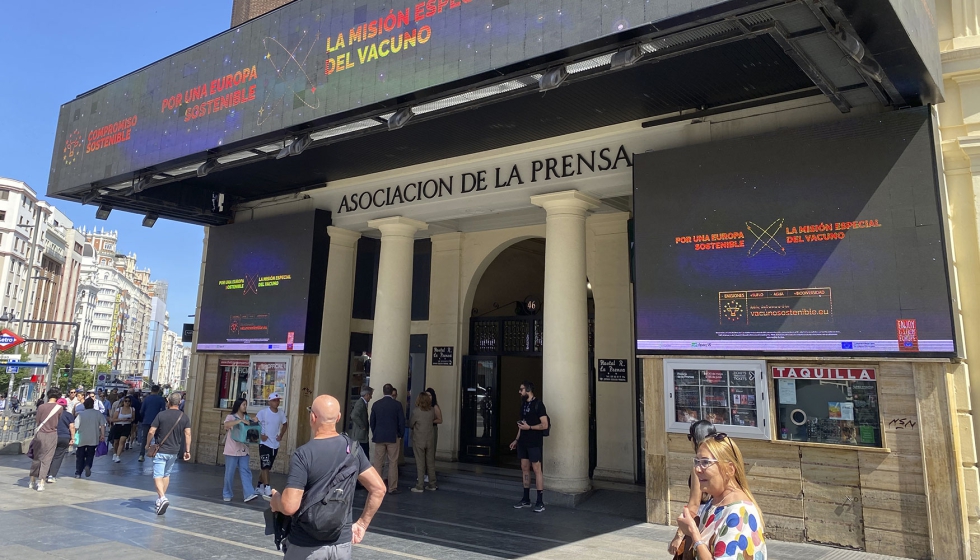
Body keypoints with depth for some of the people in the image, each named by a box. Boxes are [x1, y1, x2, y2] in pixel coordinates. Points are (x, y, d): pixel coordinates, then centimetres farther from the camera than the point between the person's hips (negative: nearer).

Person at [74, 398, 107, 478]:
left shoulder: (81, 414, -1)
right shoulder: (98, 414, 0)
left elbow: (75, 427, -4)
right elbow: (102, 425, -6)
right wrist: (103, 435, -3)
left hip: (81, 439, 0)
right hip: (93, 439, 0)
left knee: (80, 456, 11)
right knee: (90, 455, 13)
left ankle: (78, 473, 10)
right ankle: (88, 466, -13)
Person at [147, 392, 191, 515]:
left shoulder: (161, 415, -8)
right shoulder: (184, 417, 0)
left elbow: (151, 432, -10)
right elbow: (188, 434, -4)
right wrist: (187, 451, 2)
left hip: (161, 451, -4)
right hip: (174, 451, 4)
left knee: (158, 476, -4)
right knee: (166, 475, 20)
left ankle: (162, 498, -23)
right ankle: (160, 498, 26)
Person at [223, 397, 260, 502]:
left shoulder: (247, 418, 12)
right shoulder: (231, 417, -4)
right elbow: (226, 424, -26)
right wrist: (240, 420, -32)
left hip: (243, 450, 4)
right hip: (232, 450, -4)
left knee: (245, 472, -3)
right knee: (230, 473, 4)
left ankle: (249, 494, -10)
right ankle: (227, 494, 19)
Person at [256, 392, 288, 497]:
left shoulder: (281, 414, 3)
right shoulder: (263, 412, -12)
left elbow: (285, 425, 18)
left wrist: (281, 435, 5)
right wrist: (260, 435, -14)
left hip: (275, 444, 5)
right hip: (264, 443, -5)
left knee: (267, 467, 13)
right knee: (265, 466, -10)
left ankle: (260, 486, 27)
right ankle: (267, 489, -11)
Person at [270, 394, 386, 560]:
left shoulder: (303, 454, -17)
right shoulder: (353, 448, -3)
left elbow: (290, 507, -21)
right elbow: (378, 488, -3)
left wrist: (275, 500, 1)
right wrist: (362, 524, 6)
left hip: (307, 546, -3)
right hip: (343, 543, 4)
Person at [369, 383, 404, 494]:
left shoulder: (376, 404, 2)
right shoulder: (397, 404, -5)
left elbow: (372, 421, 7)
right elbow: (402, 421, -5)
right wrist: (400, 435, 8)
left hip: (379, 437, 2)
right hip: (393, 437, -2)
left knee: (377, 463, 8)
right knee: (393, 463, 3)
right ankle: (392, 488, 5)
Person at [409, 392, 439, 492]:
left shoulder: (416, 412, -15)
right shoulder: (432, 411, -4)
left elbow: (410, 425, -2)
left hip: (418, 441, -4)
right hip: (429, 440, 4)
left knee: (420, 463, 2)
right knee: (430, 463, 11)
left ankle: (419, 486, 5)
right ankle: (432, 484, 18)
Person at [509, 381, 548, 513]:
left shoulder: (538, 404, -10)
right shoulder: (523, 405, 13)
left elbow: (545, 425, -15)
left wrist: (529, 427, -19)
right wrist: (516, 439, 16)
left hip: (534, 443, -8)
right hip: (523, 442, 8)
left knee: (536, 469, -6)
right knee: (525, 469, 10)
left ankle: (540, 502, -1)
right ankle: (526, 499, 19)